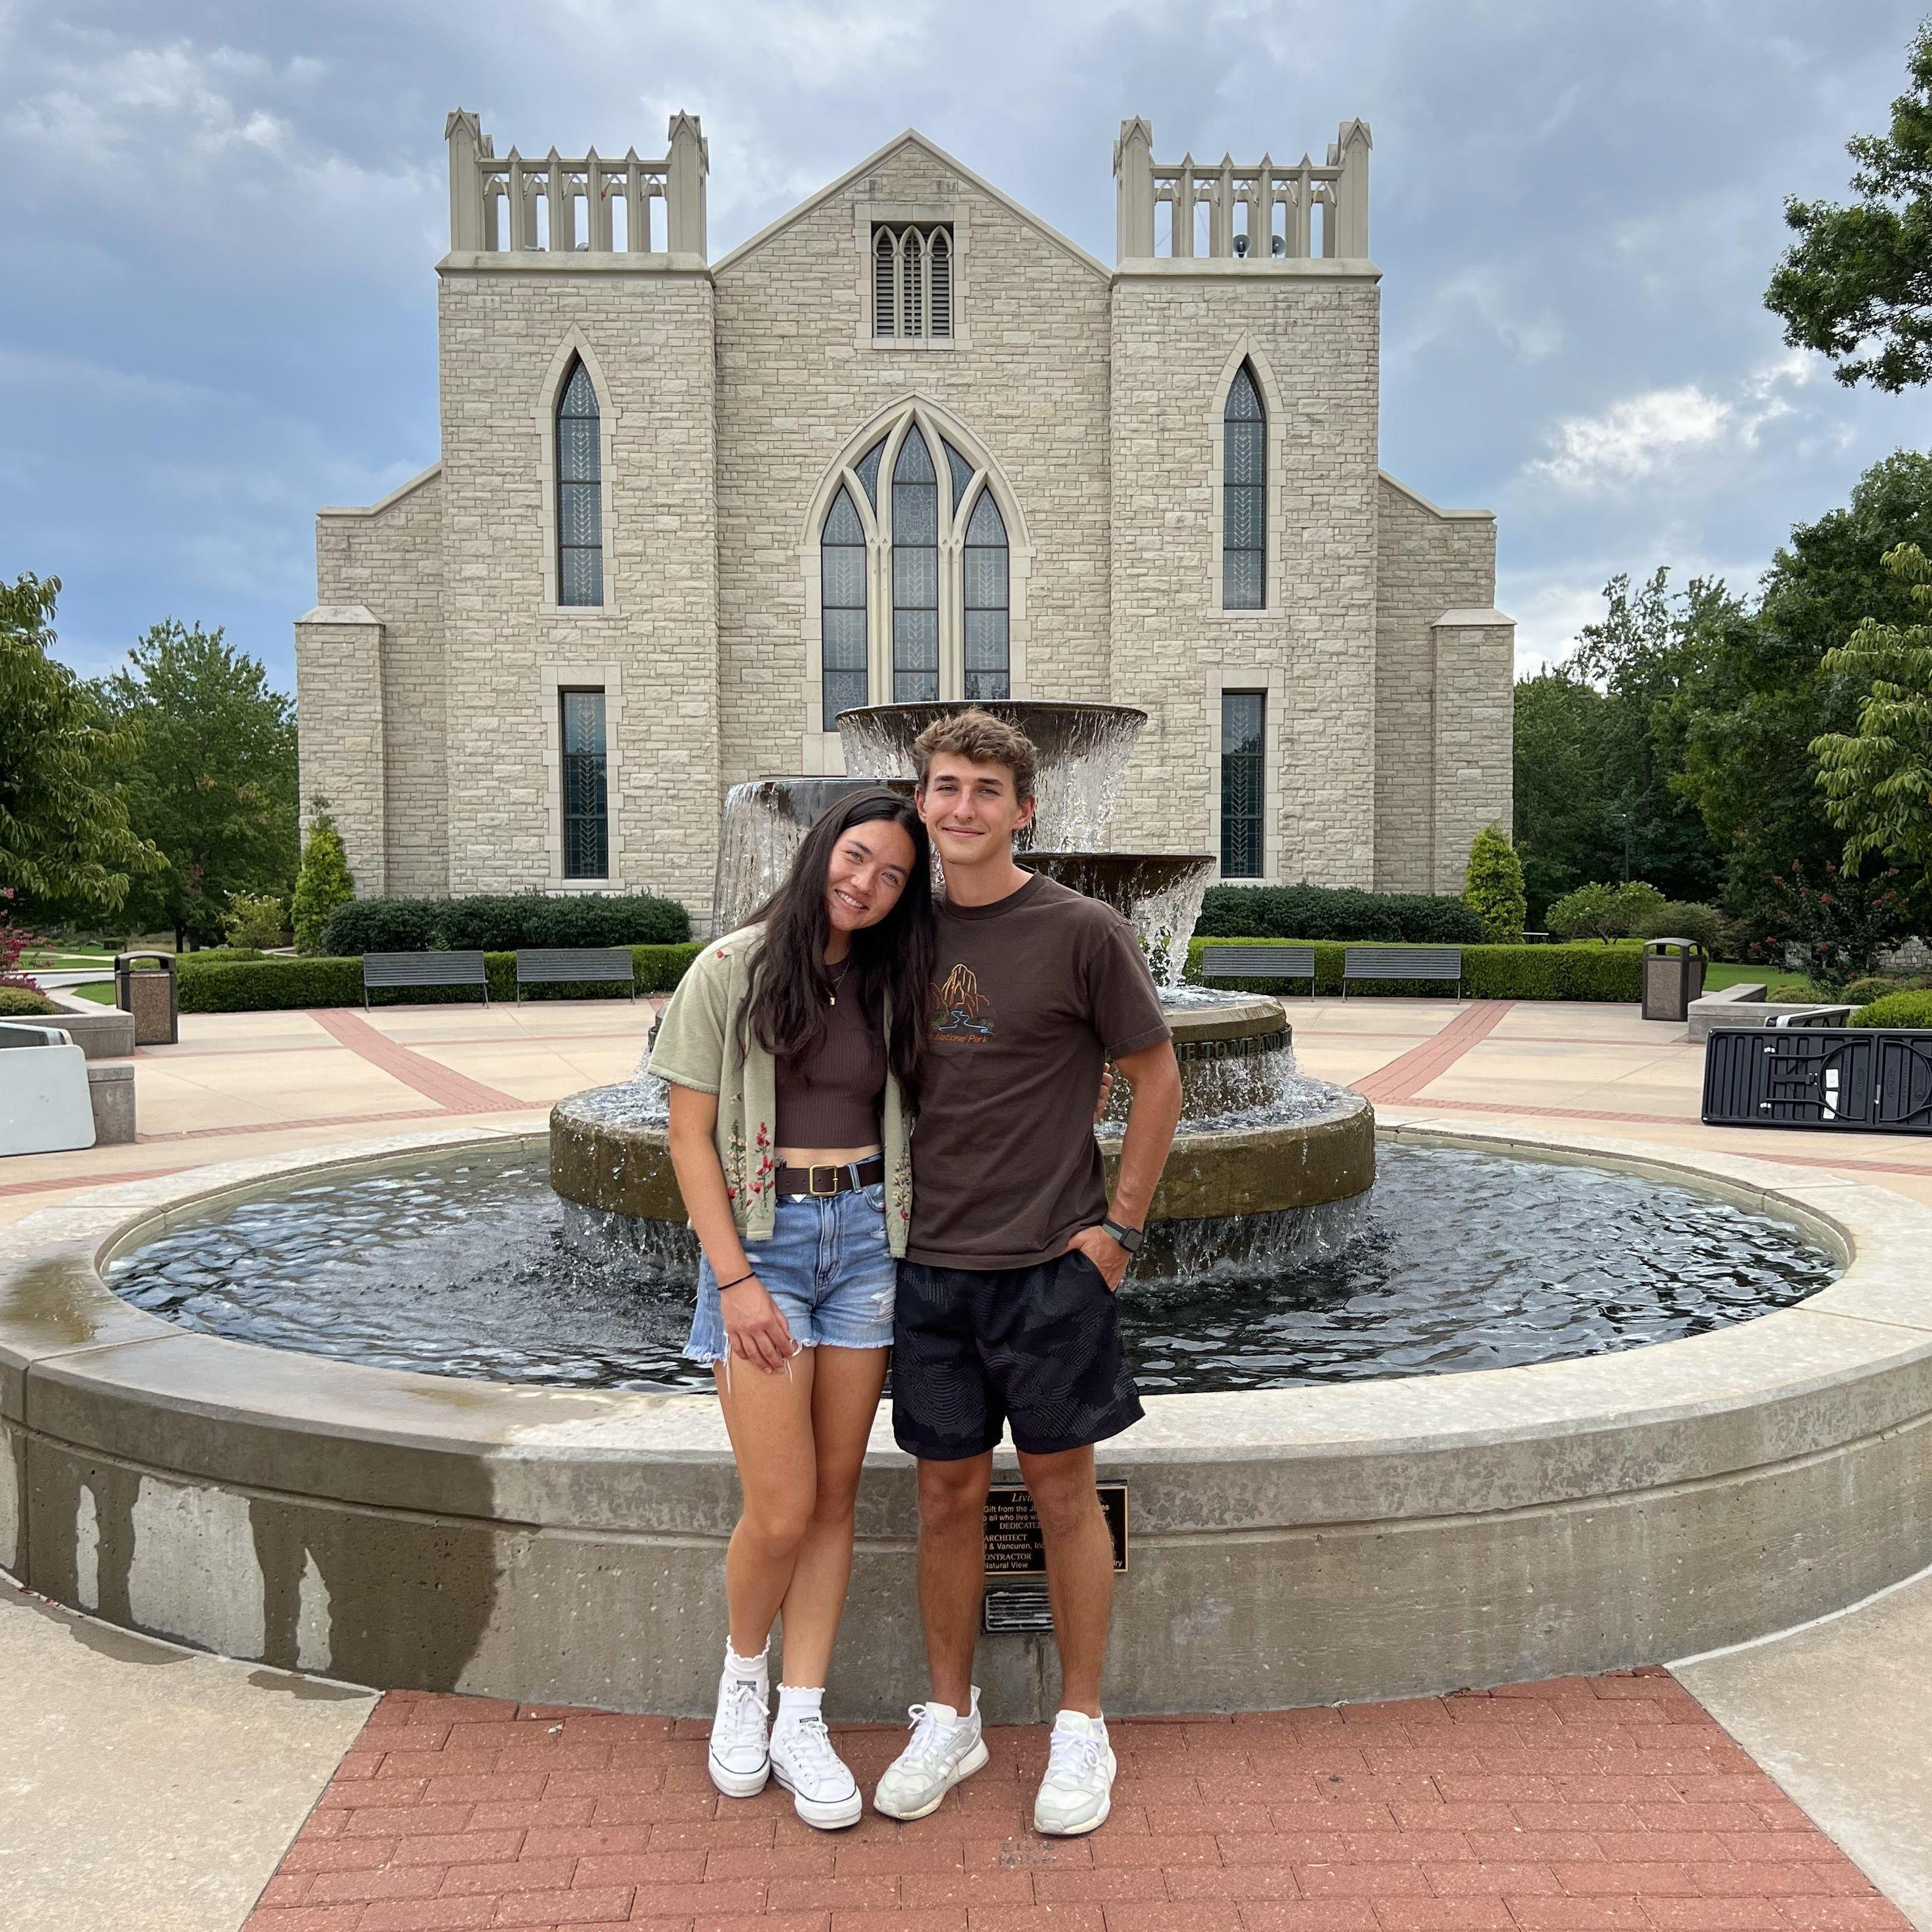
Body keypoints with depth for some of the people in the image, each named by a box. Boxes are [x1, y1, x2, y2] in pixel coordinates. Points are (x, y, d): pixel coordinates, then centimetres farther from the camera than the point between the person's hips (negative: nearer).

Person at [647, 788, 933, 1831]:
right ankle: (744, 1674, 26)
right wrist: (735, 1278, -11)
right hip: (760, 1237, -3)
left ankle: (801, 1723, 23)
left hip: (865, 1234, 4)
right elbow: (690, 1136, -6)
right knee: (781, 1511, -5)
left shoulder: (892, 986, 7)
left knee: (834, 1500, 8)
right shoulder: (731, 971, -5)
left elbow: (914, 1115, 12)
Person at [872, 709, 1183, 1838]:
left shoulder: (1083, 932, -8)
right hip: (929, 1266, 4)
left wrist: (1118, 1227, -6)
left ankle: (1083, 1729, 26)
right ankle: (951, 1721, 30)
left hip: (1050, 1265, -4)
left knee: (1064, 1493, 9)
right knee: (948, 1494, 13)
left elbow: (1159, 1079, -2)